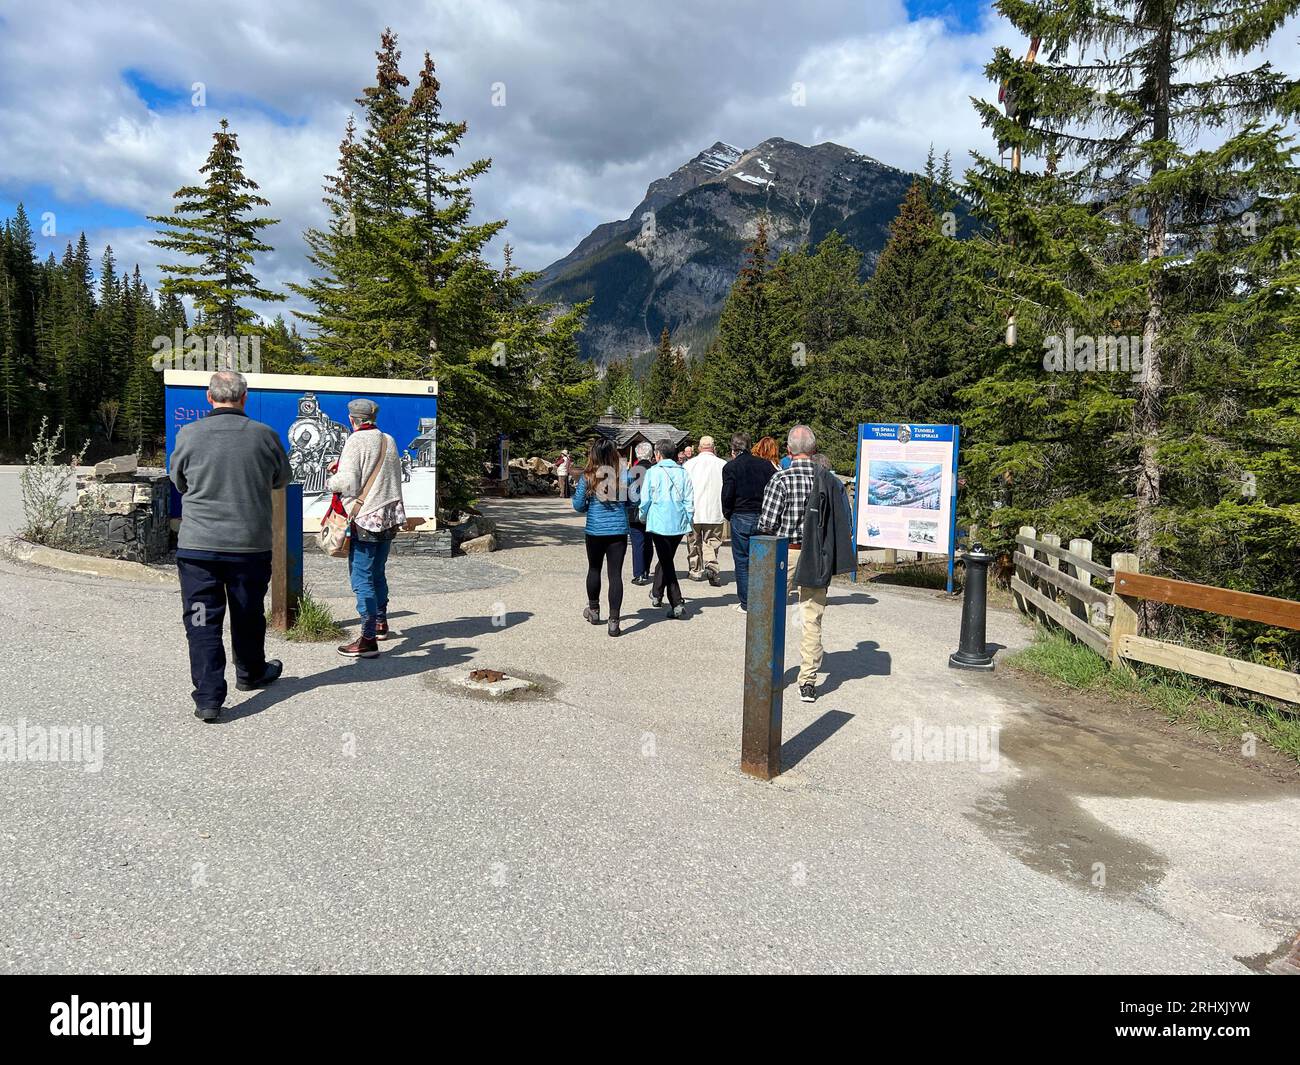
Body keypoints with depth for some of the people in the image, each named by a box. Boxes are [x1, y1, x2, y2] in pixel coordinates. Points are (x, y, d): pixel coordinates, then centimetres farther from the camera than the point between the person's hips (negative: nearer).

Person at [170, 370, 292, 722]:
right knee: (248, 614, 18)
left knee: (202, 620, 4)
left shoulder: (189, 435, -6)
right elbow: (282, 479, 10)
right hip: (251, 544, 1)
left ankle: (208, 697, 1)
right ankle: (251, 673, 38)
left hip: (198, 544, -1)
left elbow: (178, 482, 9)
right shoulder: (265, 435, -6)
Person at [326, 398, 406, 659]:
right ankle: (381, 624, 35)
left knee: (362, 579, -5)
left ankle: (368, 639, -8)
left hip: (365, 519, -7)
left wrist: (330, 481, 4)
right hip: (389, 517, 7)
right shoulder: (389, 441, 10)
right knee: (378, 573, 22)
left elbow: (348, 483, -18)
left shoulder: (356, 442, -12)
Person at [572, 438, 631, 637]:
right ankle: (614, 622, -1)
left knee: (594, 569, 21)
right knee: (615, 574, 1)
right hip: (619, 530, 0)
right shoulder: (623, 474, -3)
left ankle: (594, 610, 37)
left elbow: (578, 506, -3)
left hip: (595, 530, 0)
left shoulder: (587, 477, -6)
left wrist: (582, 499, 18)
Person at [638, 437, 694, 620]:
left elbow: (645, 499, -4)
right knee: (665, 560, 20)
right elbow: (689, 500, 5)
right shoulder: (682, 472, 5)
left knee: (666, 563, 0)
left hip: (659, 523, -4)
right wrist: (688, 520, 15)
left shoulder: (653, 472, -6)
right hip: (679, 524, 4)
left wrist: (643, 517, 13)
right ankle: (656, 594, 36)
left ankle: (677, 604, -9)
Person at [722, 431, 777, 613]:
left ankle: (746, 603, 5)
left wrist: (728, 515, 6)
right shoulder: (766, 465, 5)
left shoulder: (731, 467, -5)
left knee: (742, 561, 4)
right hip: (763, 519, 3)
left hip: (740, 518, -3)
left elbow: (727, 495, -10)